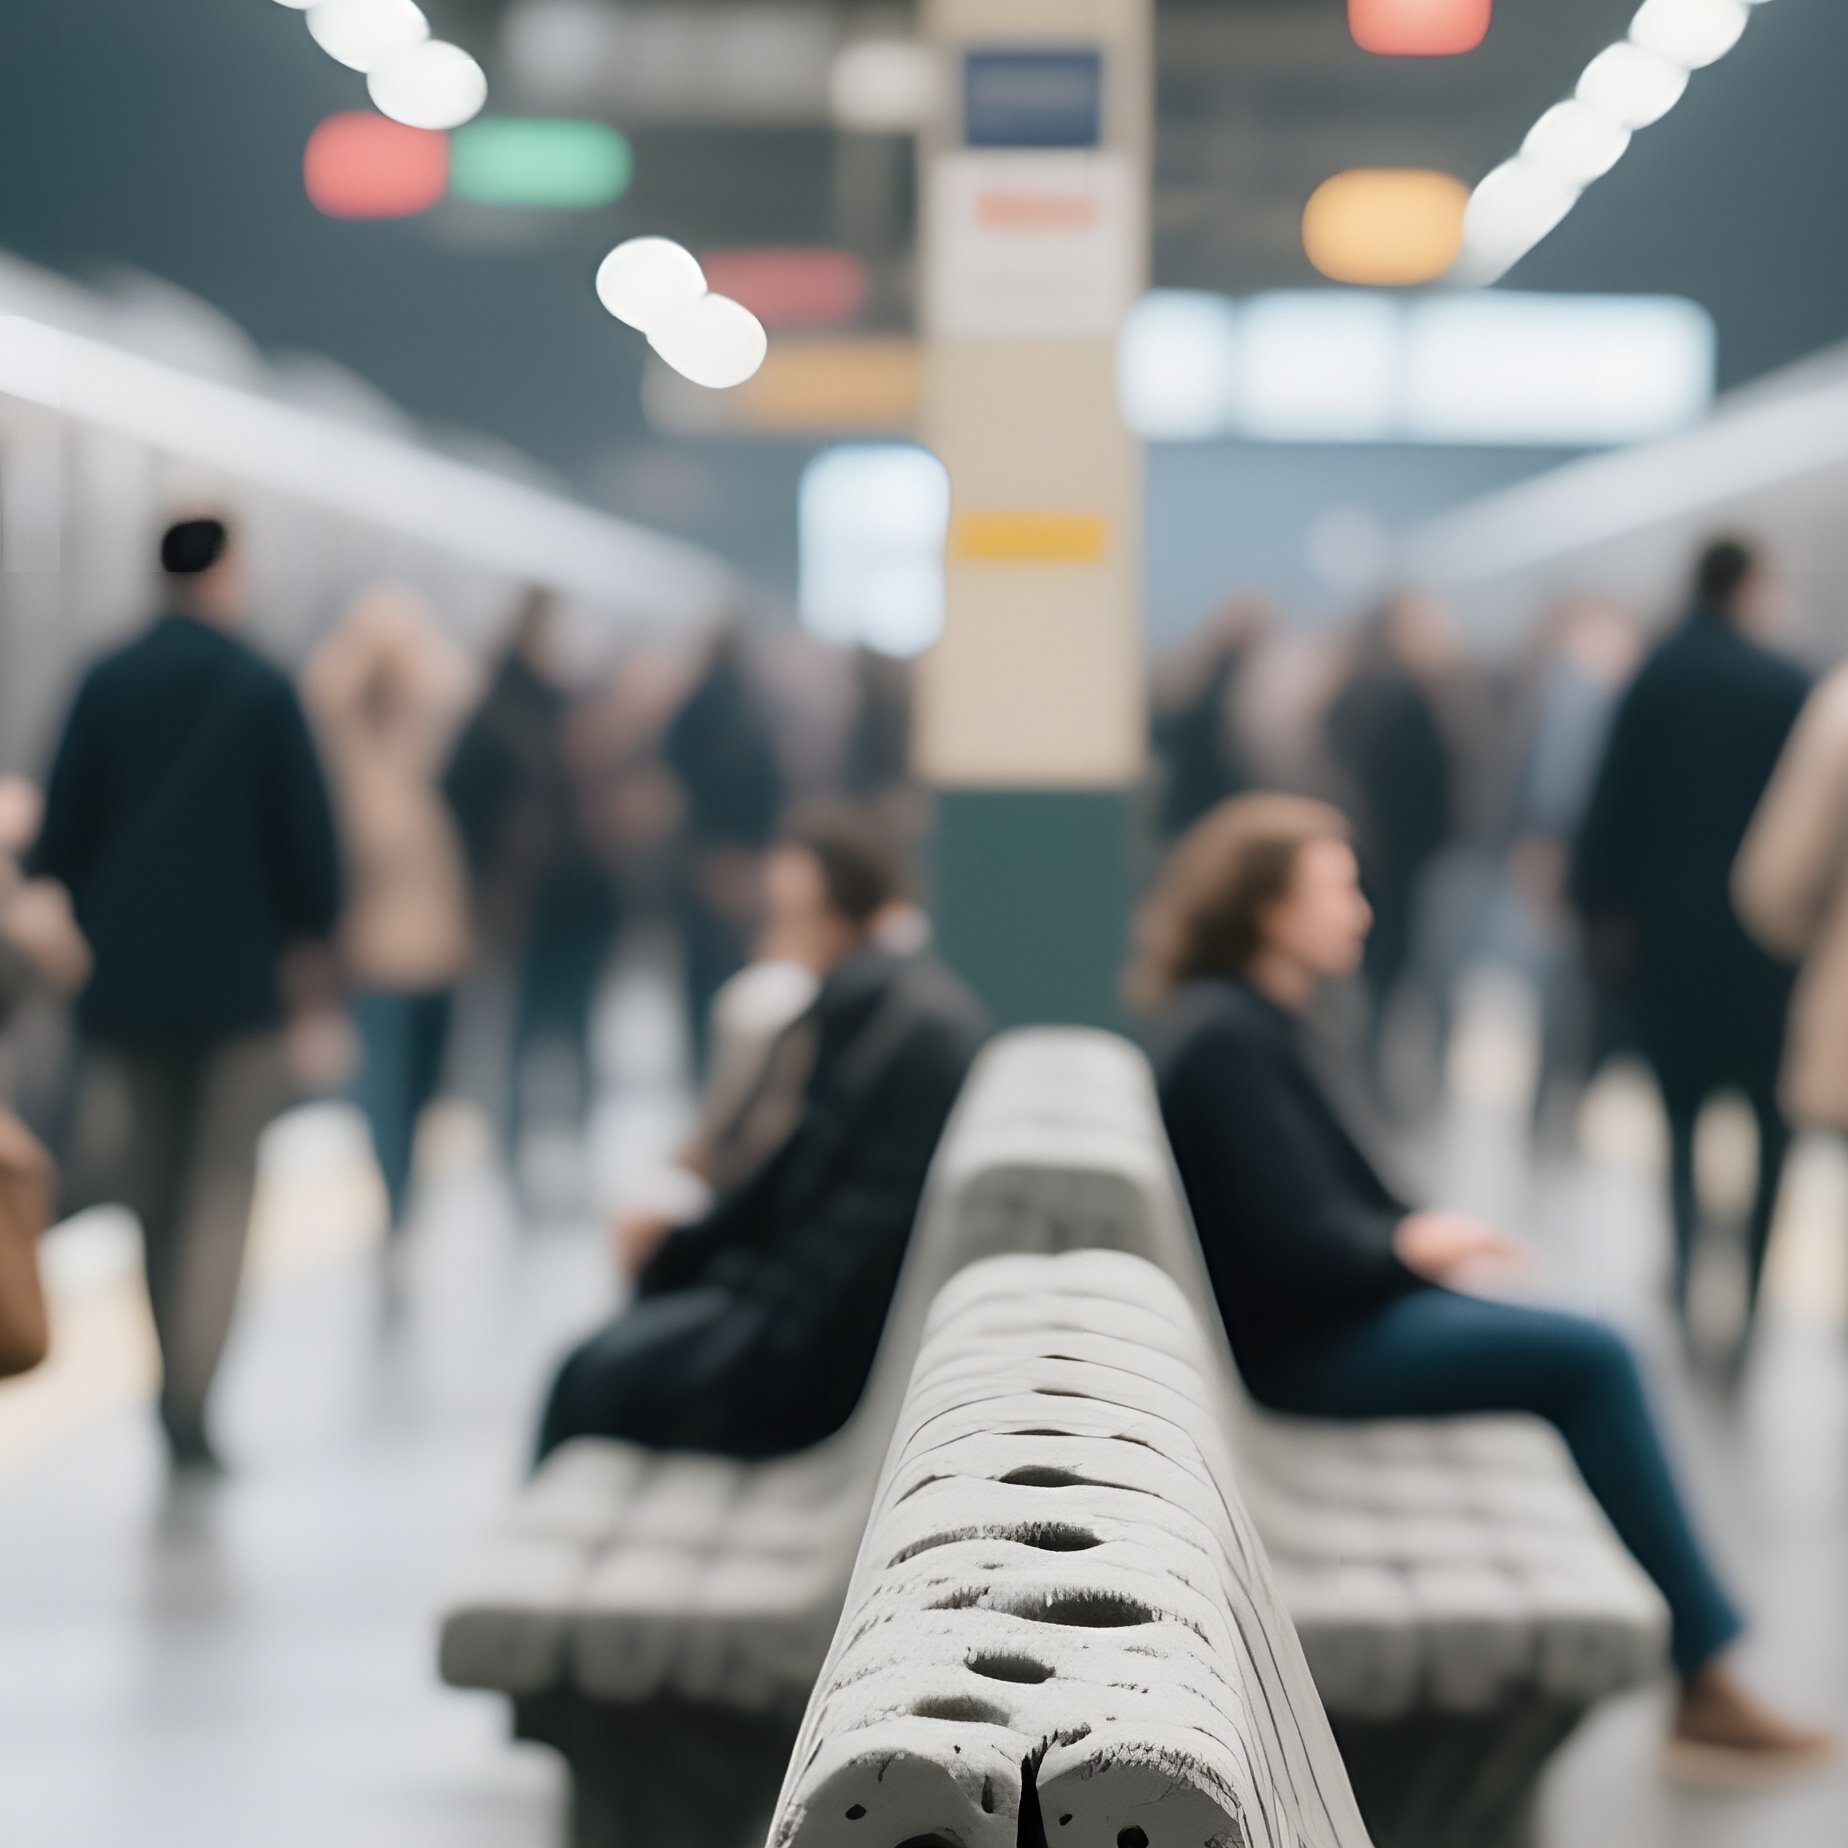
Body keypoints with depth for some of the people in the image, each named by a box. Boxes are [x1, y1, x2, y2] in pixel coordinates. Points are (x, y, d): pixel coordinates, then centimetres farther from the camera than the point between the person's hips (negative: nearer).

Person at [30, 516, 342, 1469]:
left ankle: (175, 1381, 23)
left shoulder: (106, 683, 1)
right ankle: (190, 1398, -12)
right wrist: (306, 939, 9)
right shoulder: (263, 687, -8)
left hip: (133, 971, 4)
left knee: (157, 1185, 15)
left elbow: (61, 829, 3)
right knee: (225, 1183, -1)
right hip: (240, 973, -3)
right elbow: (306, 831, -5)